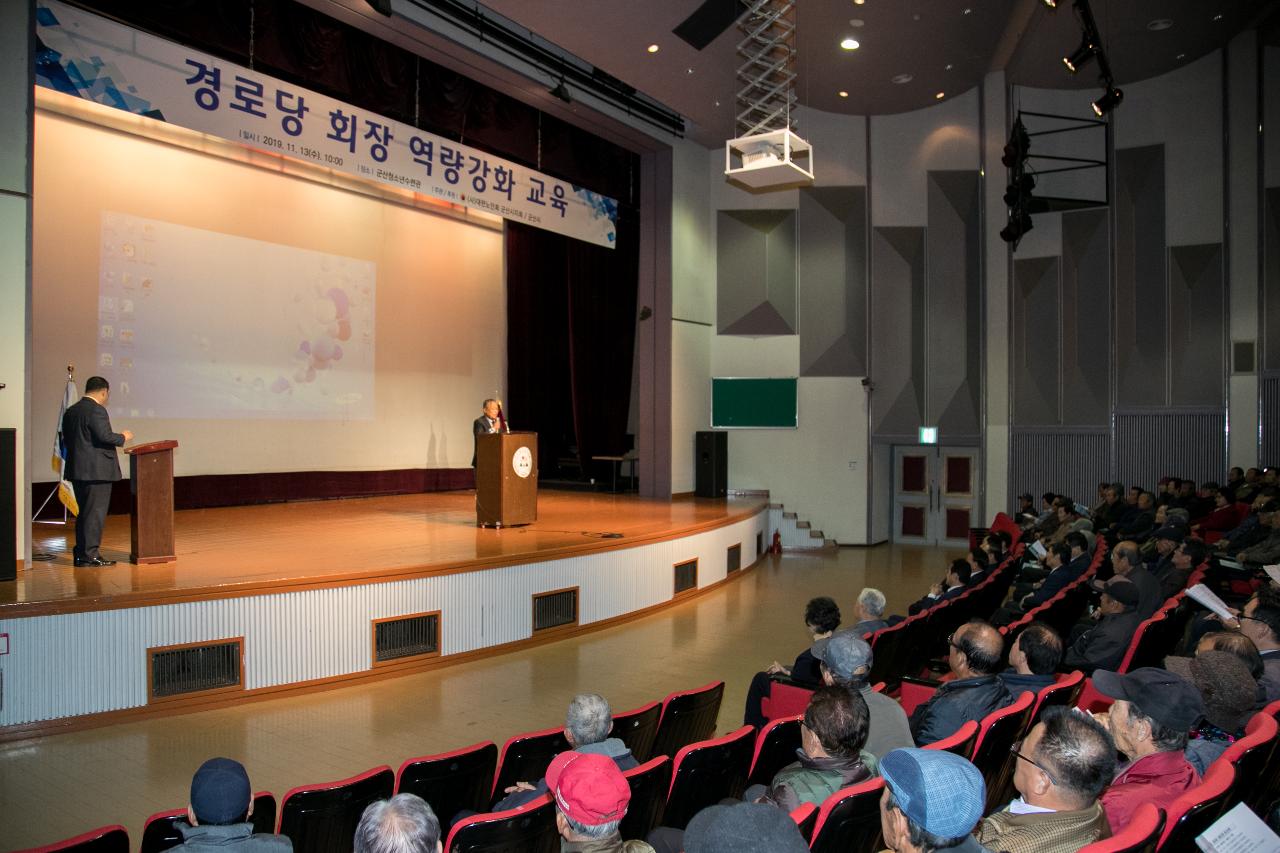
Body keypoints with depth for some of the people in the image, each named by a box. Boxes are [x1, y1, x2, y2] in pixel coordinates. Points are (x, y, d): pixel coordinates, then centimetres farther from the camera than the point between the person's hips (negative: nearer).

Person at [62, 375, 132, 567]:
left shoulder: (70, 412, 13)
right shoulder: (96, 410, -14)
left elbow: (66, 440, 14)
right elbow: (104, 436, -21)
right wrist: (123, 437, -4)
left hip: (77, 470, 9)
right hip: (97, 470, -9)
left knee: (85, 512, 16)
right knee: (95, 513, -3)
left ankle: (80, 554, 20)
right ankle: (89, 555, -1)